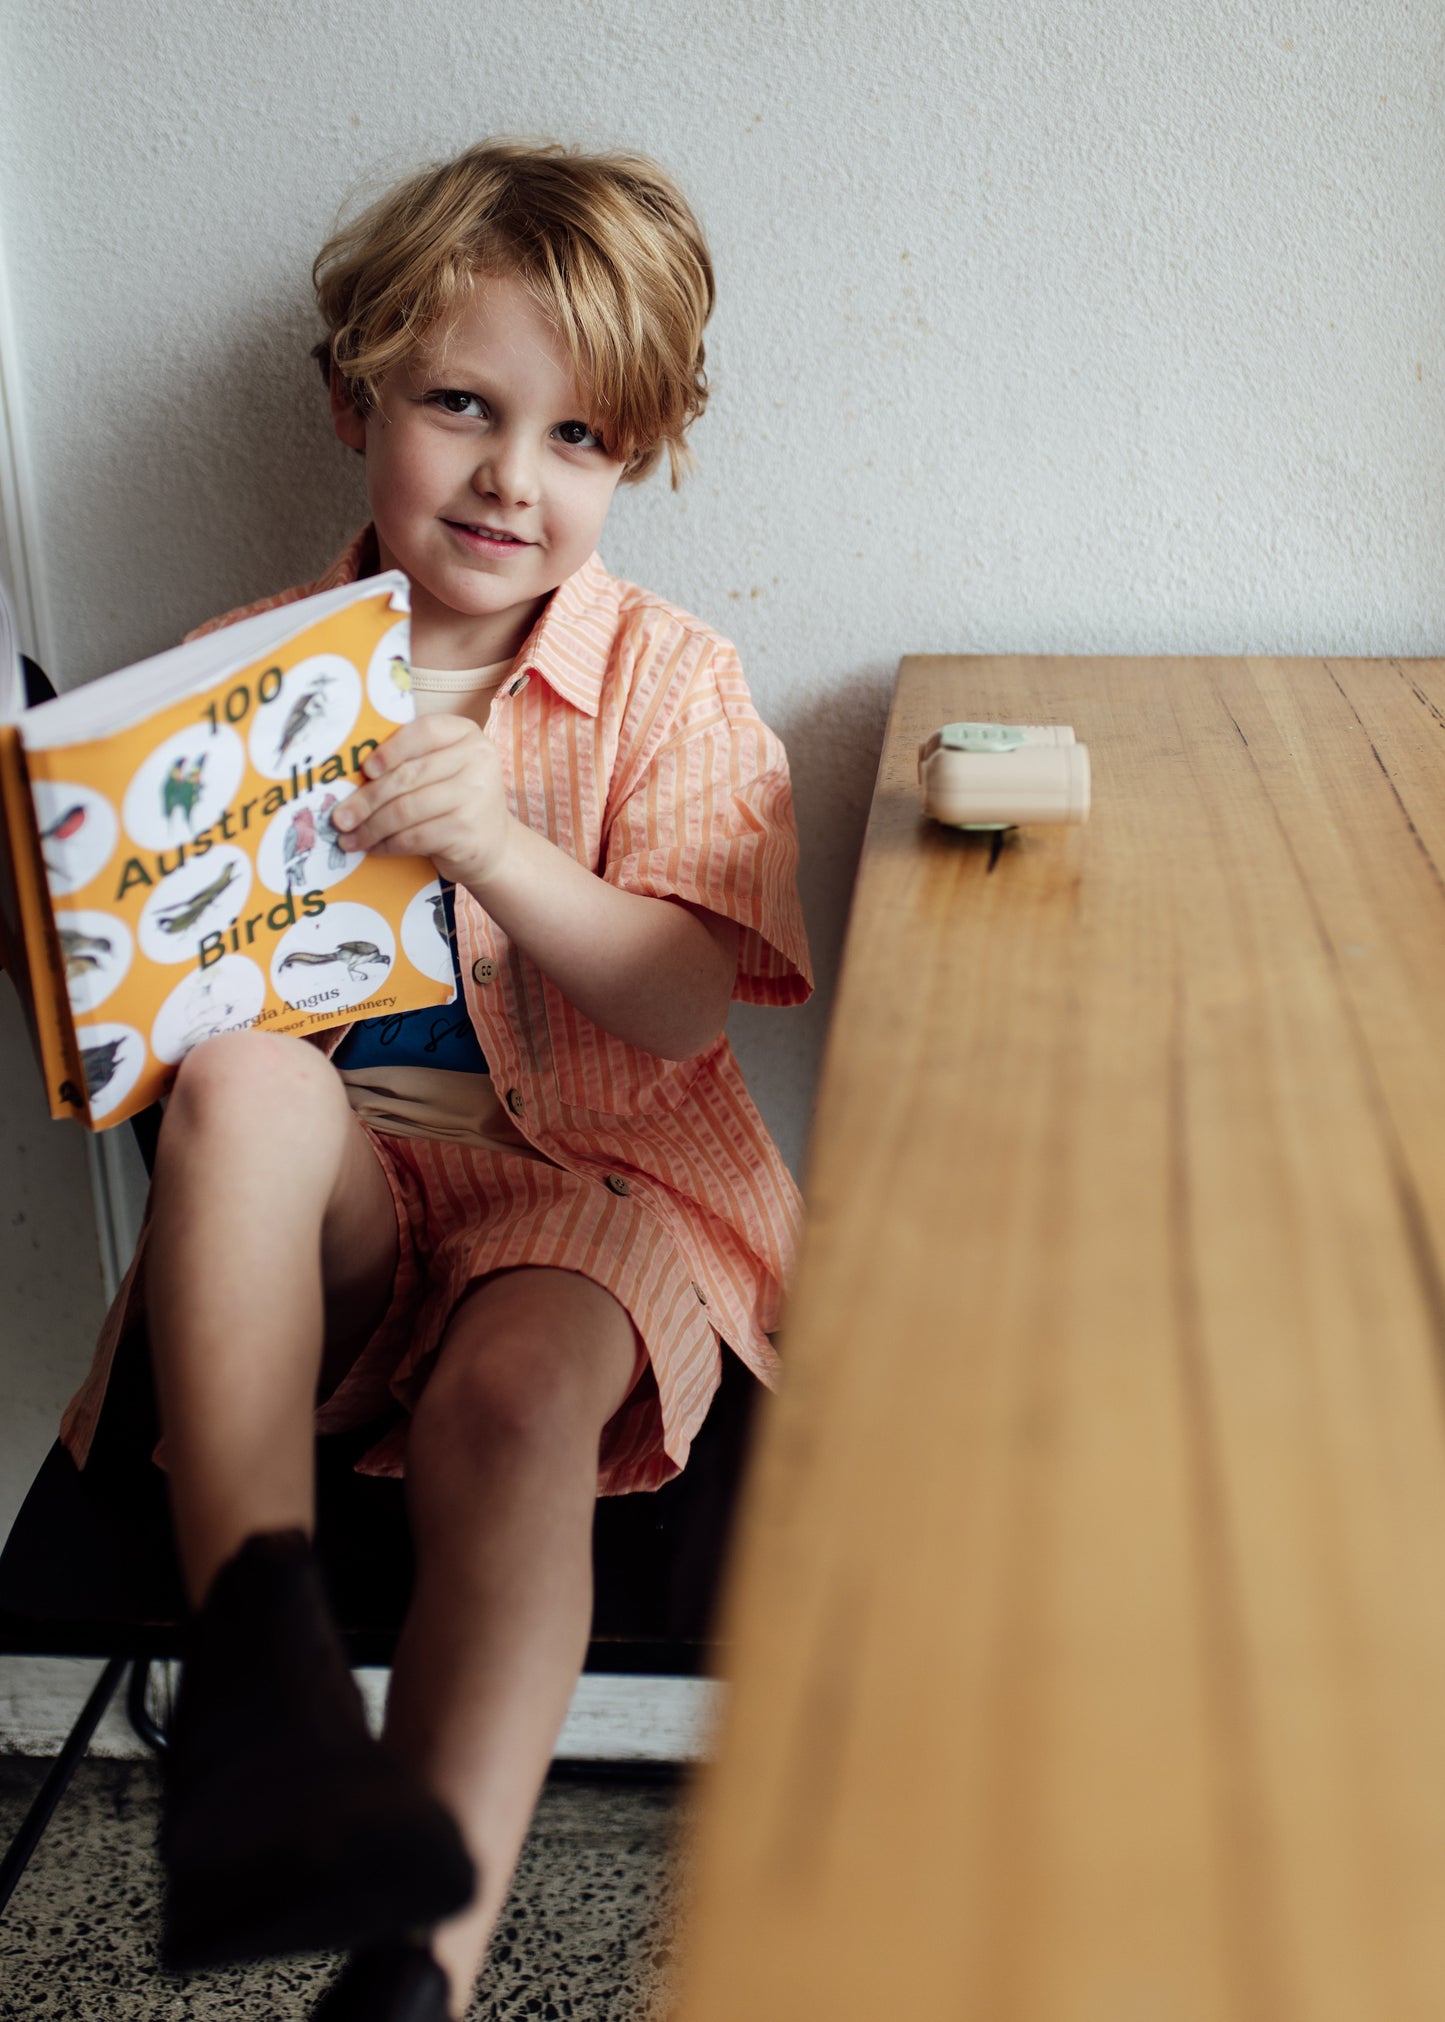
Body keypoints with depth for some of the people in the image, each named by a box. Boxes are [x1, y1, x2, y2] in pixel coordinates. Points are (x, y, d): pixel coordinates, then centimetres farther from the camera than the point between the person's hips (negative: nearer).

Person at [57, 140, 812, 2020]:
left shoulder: (670, 682, 1)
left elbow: (682, 1007, -8)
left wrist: (498, 844, -24)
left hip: (599, 1173, -1)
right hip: (329, 1192, 2)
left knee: (514, 1402, -32)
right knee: (239, 1074, -32)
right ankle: (256, 1655, -39)